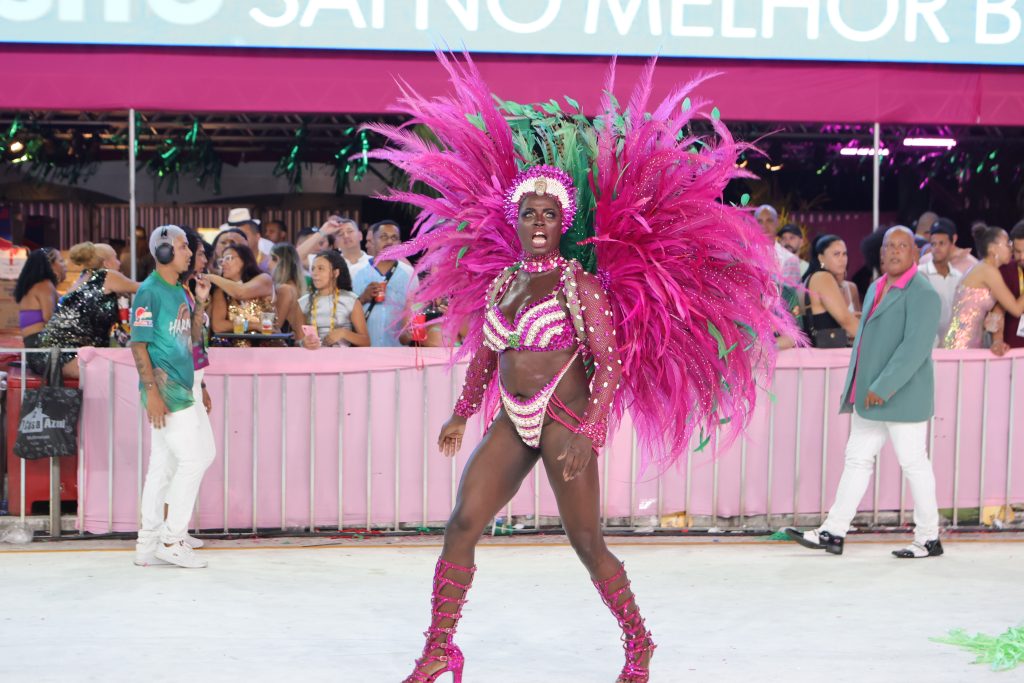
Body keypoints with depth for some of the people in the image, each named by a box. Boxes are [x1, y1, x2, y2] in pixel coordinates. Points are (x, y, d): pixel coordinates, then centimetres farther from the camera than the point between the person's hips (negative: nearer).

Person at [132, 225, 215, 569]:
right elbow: (138, 344, -14)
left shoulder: (179, 290, 14)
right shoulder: (149, 291, -11)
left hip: (182, 386, 9)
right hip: (163, 387, -9)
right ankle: (172, 540, -1)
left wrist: (200, 302, 7)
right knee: (196, 456, -9)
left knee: (164, 465, 11)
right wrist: (152, 391, -20)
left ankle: (148, 546, 17)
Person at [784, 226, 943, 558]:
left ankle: (929, 539, 12)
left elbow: (915, 348, -23)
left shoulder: (922, 294, -14)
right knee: (857, 459, 9)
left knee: (914, 464, 0)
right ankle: (833, 533, 12)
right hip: (869, 396, 9)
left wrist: (882, 388, -25)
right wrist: (858, 388, 18)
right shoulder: (876, 288, 14)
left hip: (903, 397, -9)